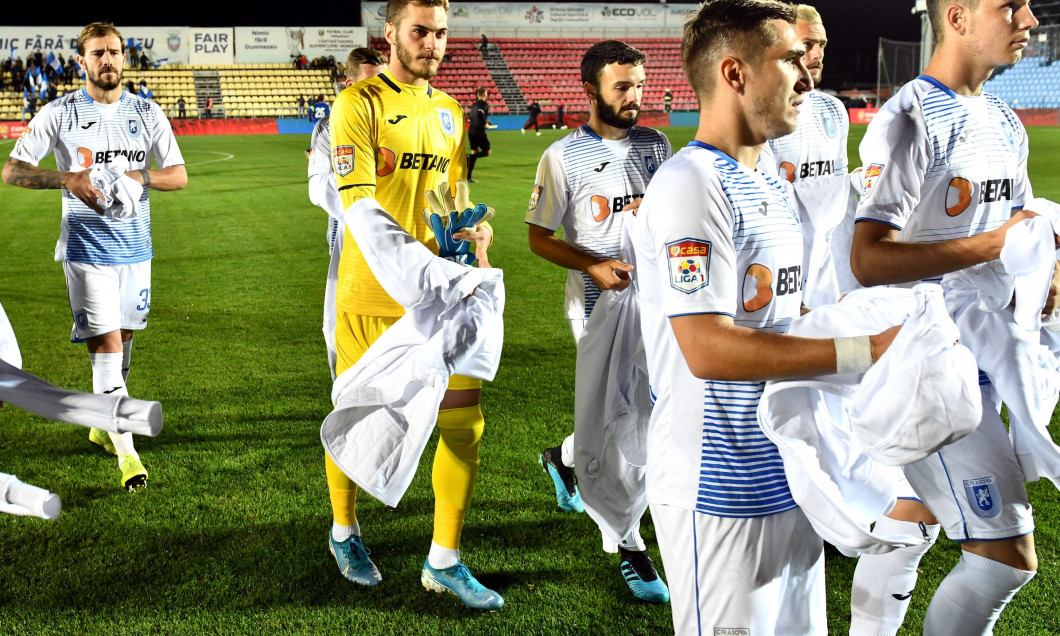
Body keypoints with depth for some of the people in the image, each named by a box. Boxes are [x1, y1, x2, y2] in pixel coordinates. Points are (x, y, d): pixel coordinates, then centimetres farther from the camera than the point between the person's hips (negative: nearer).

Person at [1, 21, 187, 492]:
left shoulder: (147, 113, 6)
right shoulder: (59, 114, -2)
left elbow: (178, 175, 5)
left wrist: (140, 176, -16)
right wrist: (69, 178, -19)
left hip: (135, 245, 4)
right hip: (86, 247, -4)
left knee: (122, 340, 15)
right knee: (105, 347, -9)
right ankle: (126, 452, -6)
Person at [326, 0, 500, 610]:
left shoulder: (449, 112, 13)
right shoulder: (360, 104, -8)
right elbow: (359, 205, -18)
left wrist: (477, 227, -5)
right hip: (373, 295, -5)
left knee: (465, 423, 2)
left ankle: (444, 560, 18)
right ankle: (345, 532, 37)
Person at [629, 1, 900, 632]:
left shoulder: (773, 187, 13)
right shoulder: (690, 184, -17)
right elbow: (708, 349, -25)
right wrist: (859, 351, -22)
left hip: (787, 478, 9)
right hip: (719, 490, -9)